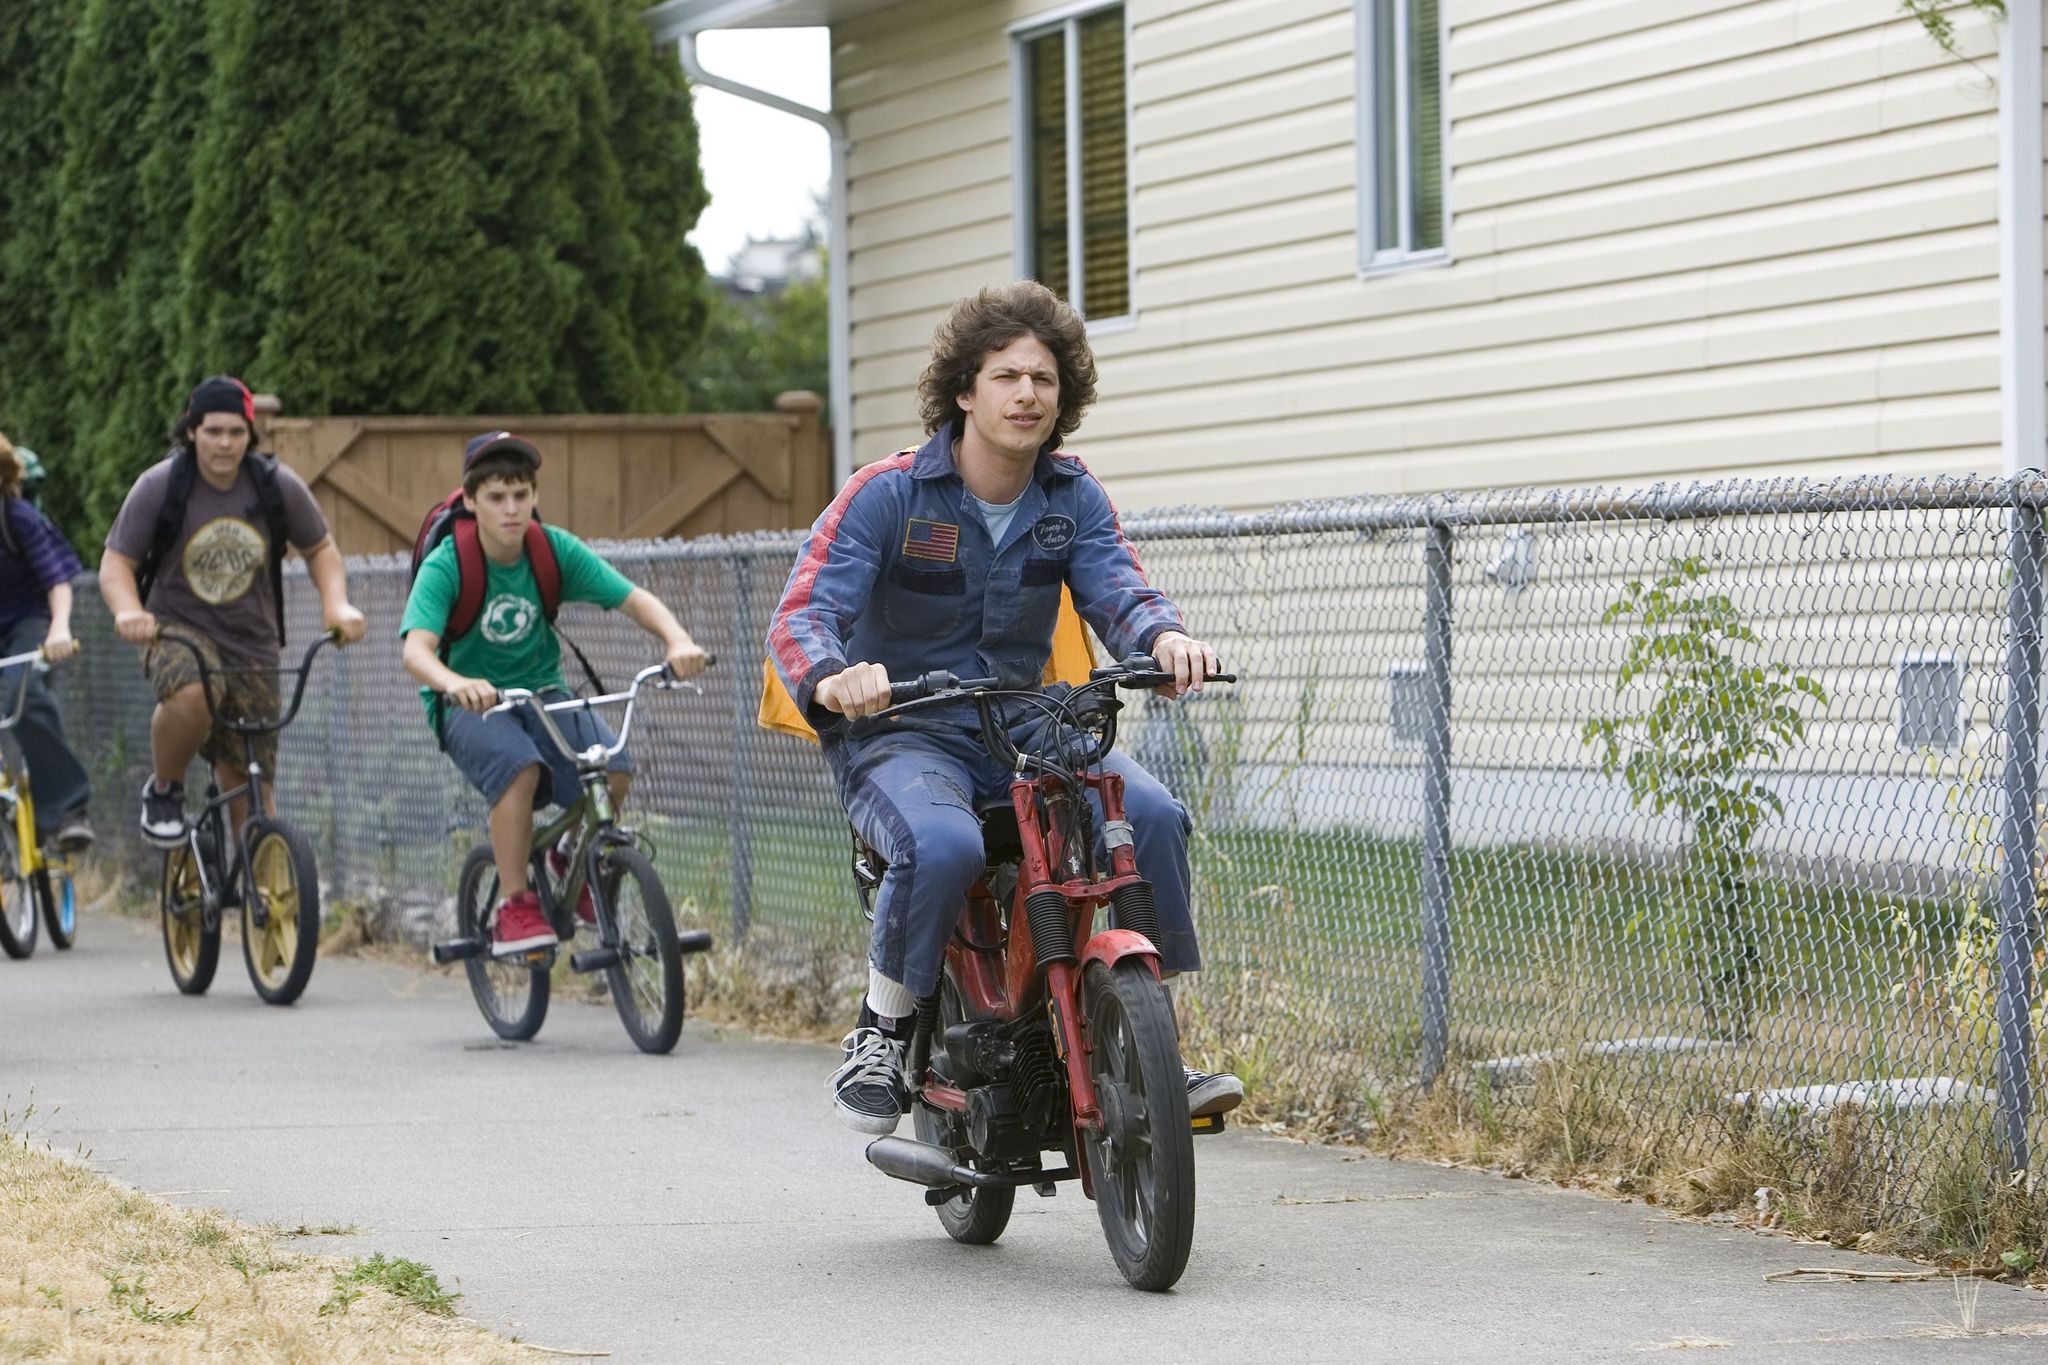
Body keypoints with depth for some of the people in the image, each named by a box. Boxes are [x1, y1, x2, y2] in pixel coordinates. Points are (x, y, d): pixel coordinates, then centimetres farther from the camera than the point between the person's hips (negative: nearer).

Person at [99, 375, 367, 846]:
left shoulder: (279, 486, -4)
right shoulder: (160, 486, -10)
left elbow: (320, 550, 11)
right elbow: (116, 563, -6)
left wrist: (337, 604, -9)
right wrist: (129, 612, -28)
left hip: (252, 644, 2)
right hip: (178, 627, -2)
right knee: (191, 696, -36)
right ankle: (164, 790, -8)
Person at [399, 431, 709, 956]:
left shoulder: (555, 550, -8)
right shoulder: (446, 566, -18)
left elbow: (635, 599, -13)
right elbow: (416, 648, -32)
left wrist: (678, 641, -34)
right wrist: (455, 683, -55)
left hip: (540, 692, 3)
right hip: (468, 703, -3)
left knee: (612, 769, -24)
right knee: (520, 765, -36)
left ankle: (576, 860, 7)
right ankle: (514, 909, -24)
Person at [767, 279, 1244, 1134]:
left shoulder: (1073, 500, 5)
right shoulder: (888, 494, -8)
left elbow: (1117, 593, -10)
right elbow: (802, 615, -17)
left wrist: (1163, 637, -35)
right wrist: (832, 678, -42)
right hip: (899, 734, -4)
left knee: (1152, 814, -23)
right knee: (943, 844, -38)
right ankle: (879, 1036, -14)